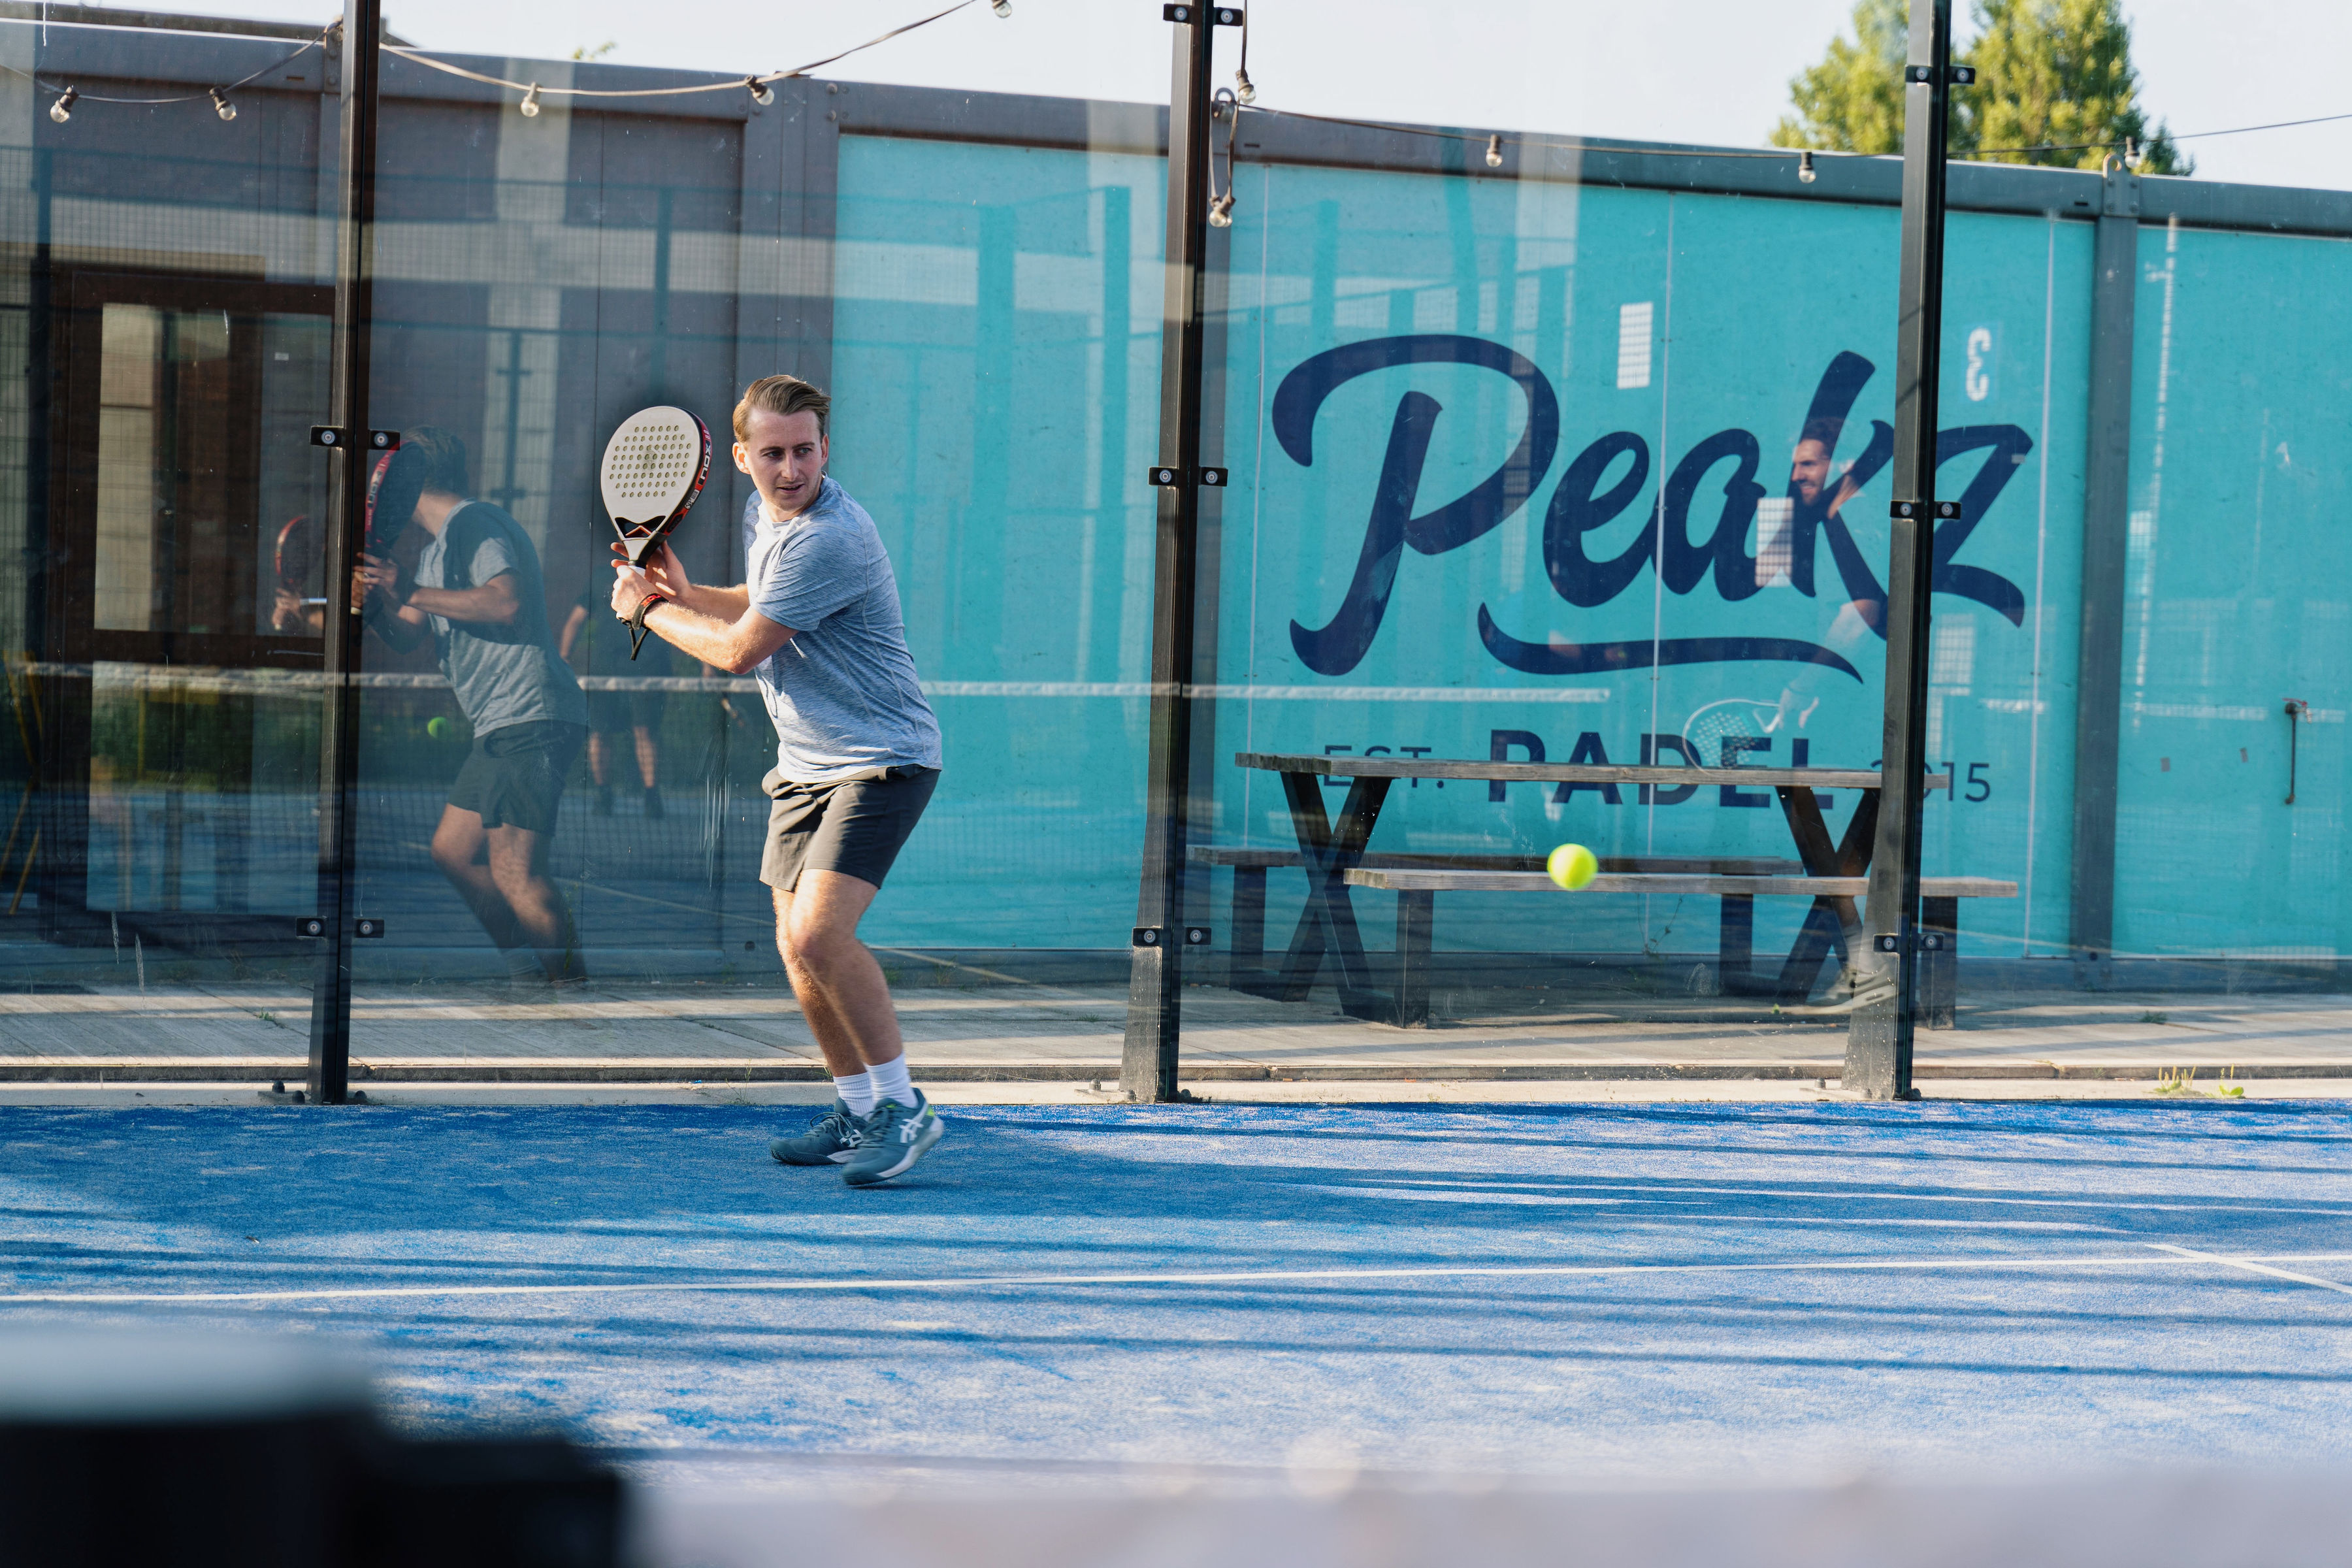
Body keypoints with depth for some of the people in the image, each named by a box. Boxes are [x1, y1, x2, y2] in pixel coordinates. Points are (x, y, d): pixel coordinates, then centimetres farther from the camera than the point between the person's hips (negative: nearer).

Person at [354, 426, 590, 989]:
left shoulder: (474, 522, -7)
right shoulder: (438, 547, 24)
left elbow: (508, 603, -22)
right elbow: (409, 635, 22)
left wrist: (412, 594, -17)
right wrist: (375, 604, 1)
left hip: (531, 718, -11)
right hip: (503, 729, 11)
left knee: (515, 871, -16)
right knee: (452, 850, 15)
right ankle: (532, 976, 18)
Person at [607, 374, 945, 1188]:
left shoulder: (828, 539, -24)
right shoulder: (763, 512, 7)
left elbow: (740, 650, -18)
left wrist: (649, 609, -2)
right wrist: (684, 593, 8)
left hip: (881, 761, -9)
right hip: (804, 763, 9)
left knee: (818, 933, -22)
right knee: (797, 947, 7)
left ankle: (902, 1105, -10)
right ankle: (858, 1111, 21)